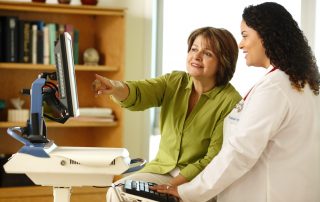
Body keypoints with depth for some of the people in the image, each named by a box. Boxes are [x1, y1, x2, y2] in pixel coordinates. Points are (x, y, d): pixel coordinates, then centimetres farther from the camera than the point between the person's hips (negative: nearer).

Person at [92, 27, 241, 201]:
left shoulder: (231, 102, -12)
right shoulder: (174, 82, 3)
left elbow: (214, 160, -14)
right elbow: (136, 94, -16)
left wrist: (172, 186, -22)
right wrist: (115, 87, -39)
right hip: (161, 168, 5)